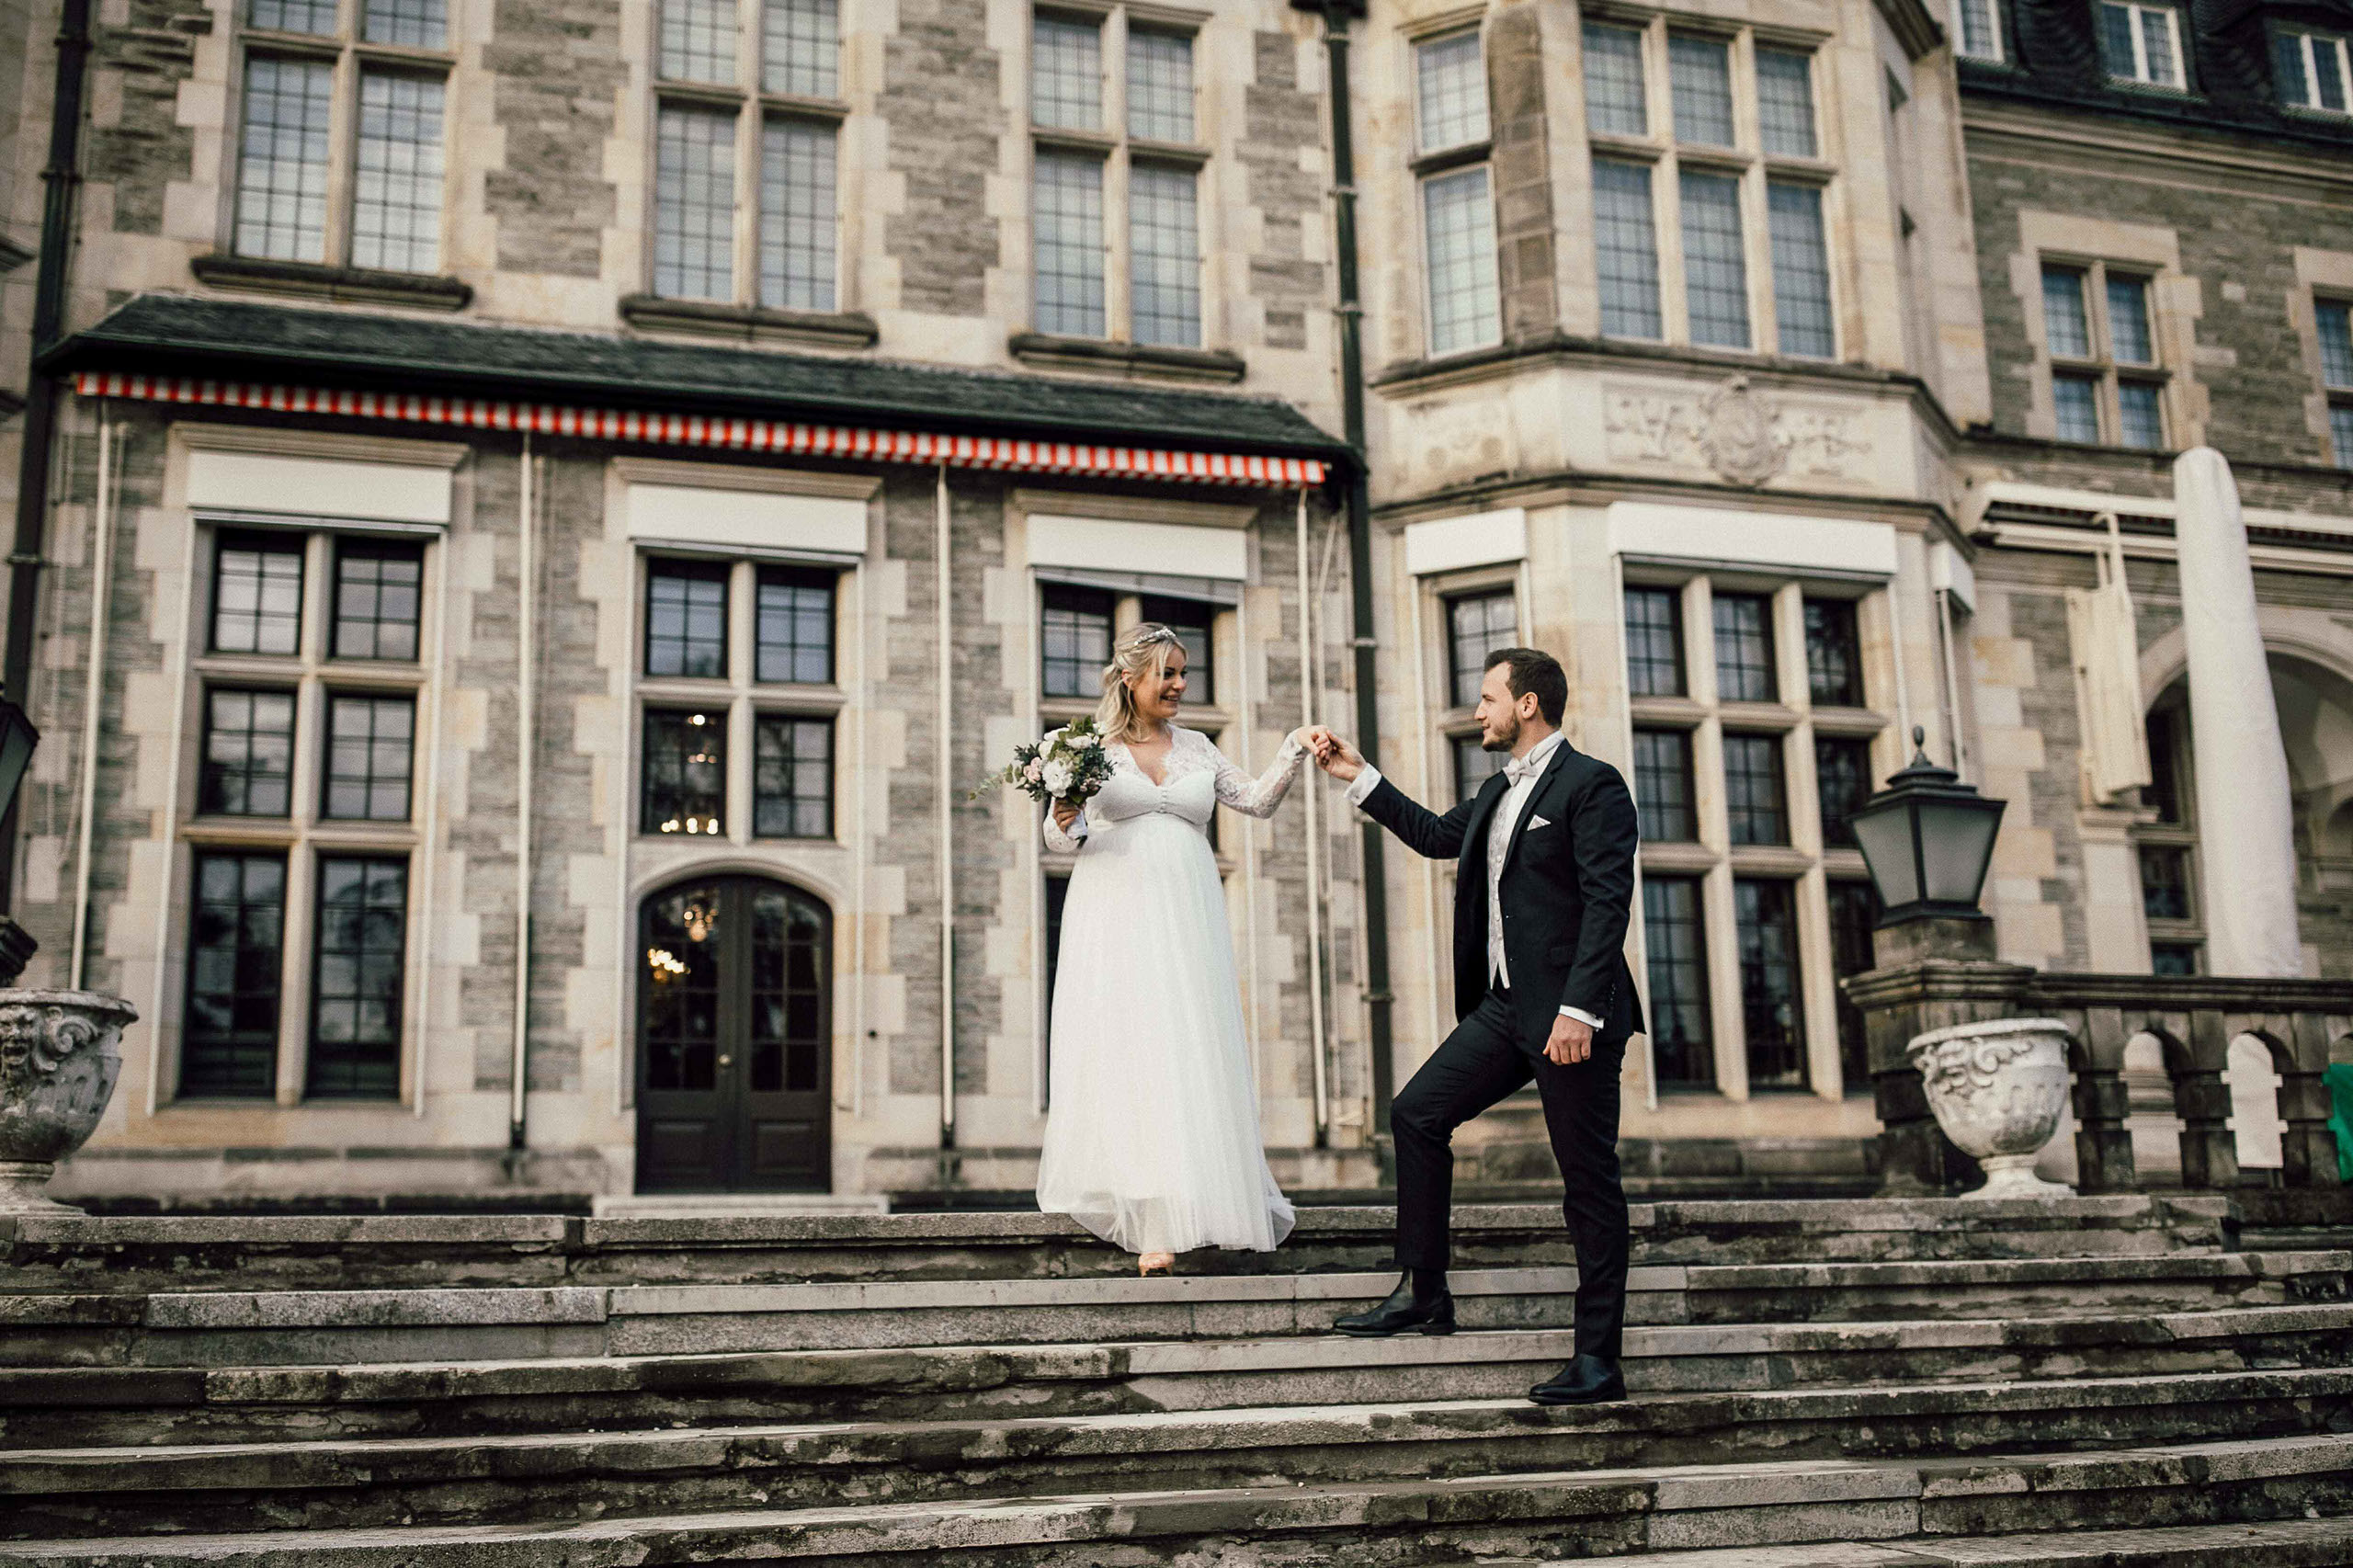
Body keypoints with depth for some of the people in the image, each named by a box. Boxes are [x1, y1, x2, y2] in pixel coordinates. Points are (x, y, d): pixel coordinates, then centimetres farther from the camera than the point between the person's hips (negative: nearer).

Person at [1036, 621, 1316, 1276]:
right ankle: (1153, 1225, -2)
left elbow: (1259, 801, 16)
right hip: (1114, 920, -3)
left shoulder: (1196, 747, 14)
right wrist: (1067, 823, -17)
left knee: (1191, 1052, -4)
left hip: (1185, 921, 3)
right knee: (1125, 1055, -6)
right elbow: (1057, 837, 5)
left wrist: (1295, 751, 4)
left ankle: (1177, 1214, 4)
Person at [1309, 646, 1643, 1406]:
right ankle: (1423, 1293, 15)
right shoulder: (1497, 791, 17)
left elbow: (1607, 901, -18)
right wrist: (1359, 778, 30)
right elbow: (1438, 836, 34)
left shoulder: (1591, 785, -10)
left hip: (1571, 1012, -9)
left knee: (1589, 1179, -2)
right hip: (1503, 1005, 9)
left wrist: (1578, 1009, -24)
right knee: (1415, 1114, 5)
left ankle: (1598, 1358, 4)